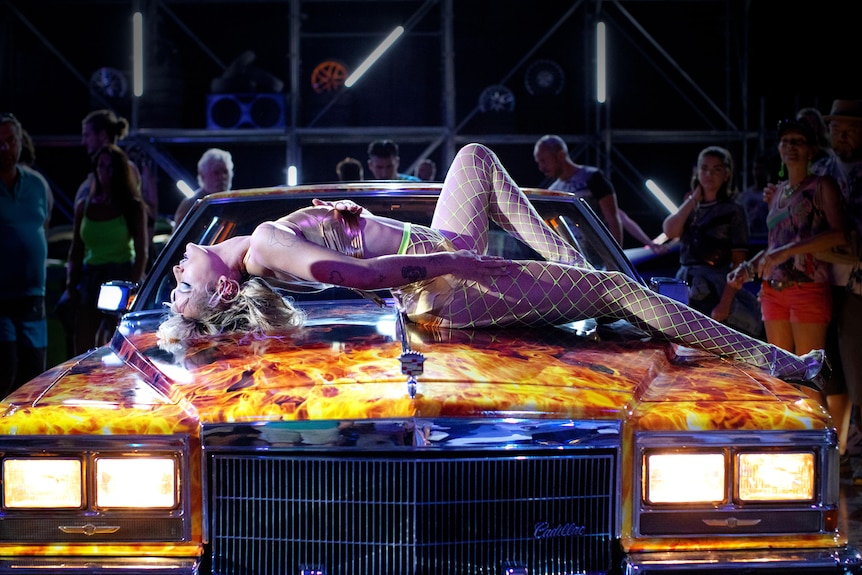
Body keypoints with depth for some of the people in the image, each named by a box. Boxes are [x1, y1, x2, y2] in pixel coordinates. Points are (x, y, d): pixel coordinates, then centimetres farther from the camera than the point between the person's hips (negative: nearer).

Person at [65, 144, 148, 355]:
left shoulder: (133, 207, 4)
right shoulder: (84, 206, 13)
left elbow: (142, 252, 0)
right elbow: (75, 252, 16)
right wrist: (71, 284, 4)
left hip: (122, 274, -4)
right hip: (89, 278, 4)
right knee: (83, 347, -3)